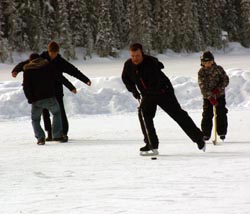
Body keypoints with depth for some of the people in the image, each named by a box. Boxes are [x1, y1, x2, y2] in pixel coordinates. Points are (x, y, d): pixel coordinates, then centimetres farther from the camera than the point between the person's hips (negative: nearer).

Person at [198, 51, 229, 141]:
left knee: (221, 114, -2)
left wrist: (218, 89, -21)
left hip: (219, 95, 0)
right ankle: (206, 134, 3)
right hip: (207, 97, 0)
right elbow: (203, 86, -17)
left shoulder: (218, 69, -7)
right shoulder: (201, 72, -10)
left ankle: (222, 133, 9)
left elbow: (225, 80, -4)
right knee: (207, 115, -5)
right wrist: (211, 98, -27)